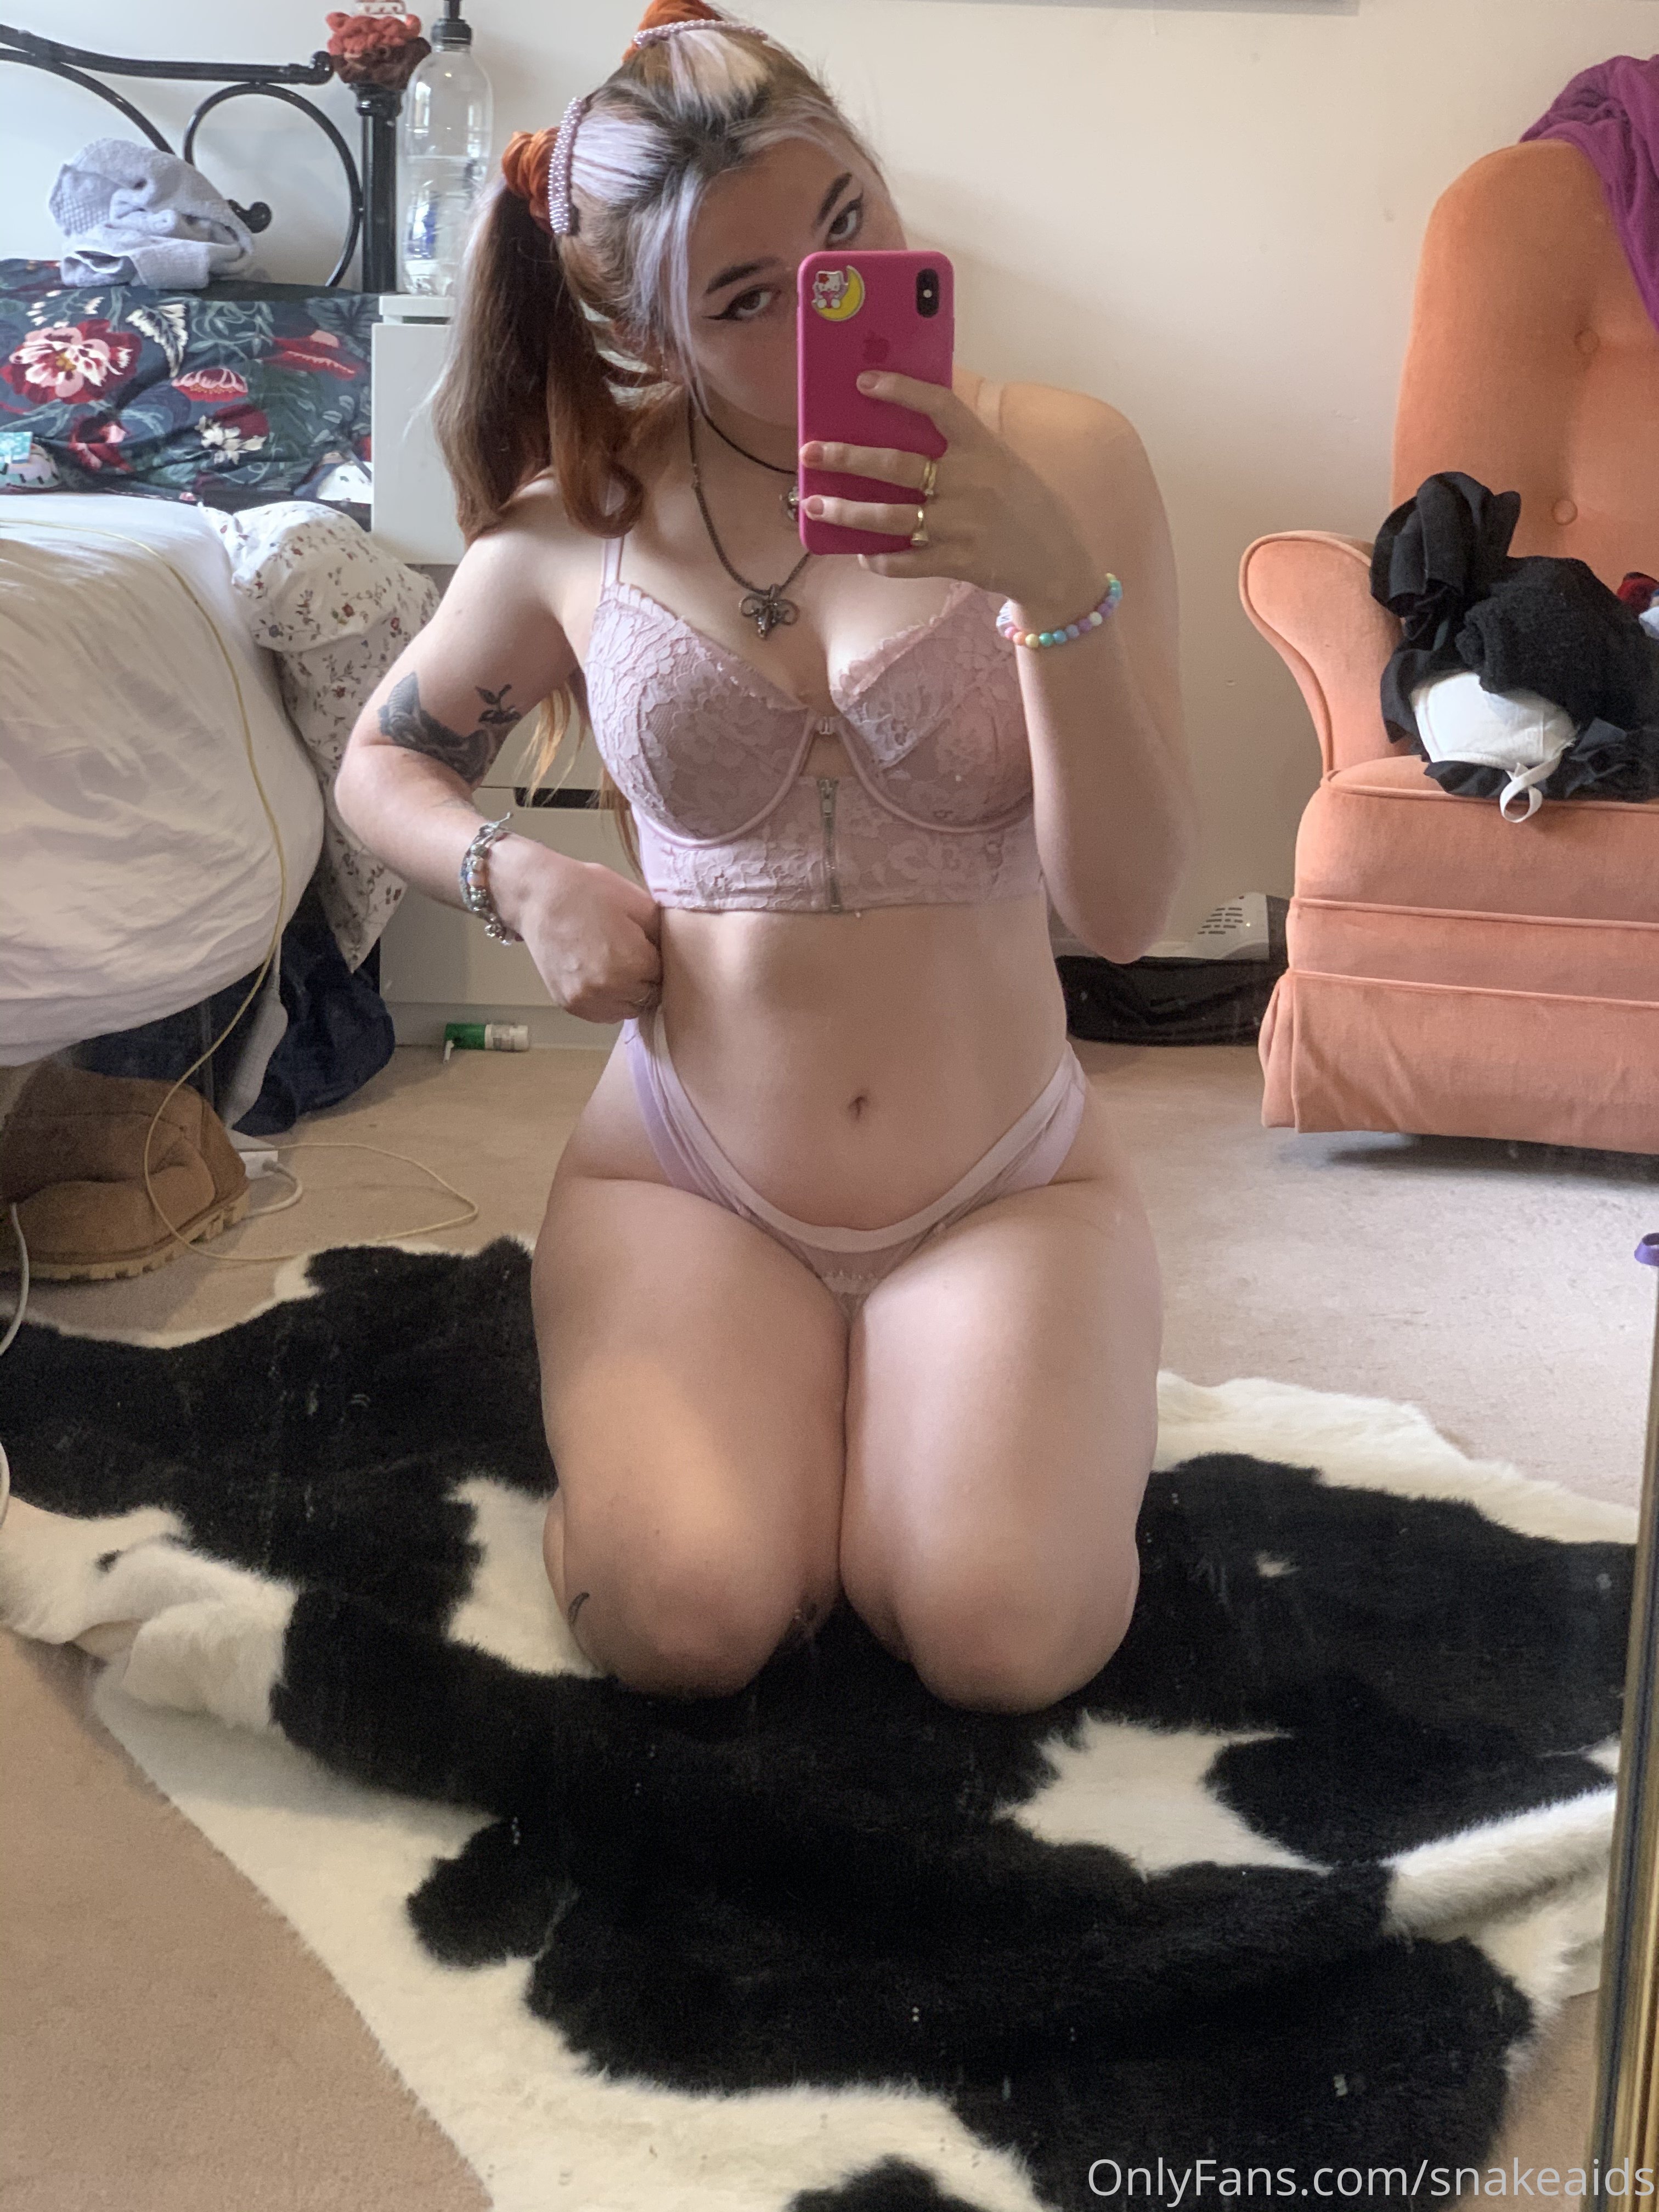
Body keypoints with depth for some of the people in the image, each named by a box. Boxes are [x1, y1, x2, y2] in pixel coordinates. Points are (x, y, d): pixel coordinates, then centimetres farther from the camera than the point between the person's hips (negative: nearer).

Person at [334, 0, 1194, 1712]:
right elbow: (383, 762, 17)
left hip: (1007, 1182, 0)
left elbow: (1123, 906, -12)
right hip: (685, 1181, 1)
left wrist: (1058, 580, -26)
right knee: (682, 1618, -24)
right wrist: (525, 880, -5)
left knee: (1004, 1634, -24)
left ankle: (937, 1387, 11)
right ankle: (743, 1392, 11)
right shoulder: (578, 519, -1)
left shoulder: (1061, 462, -6)